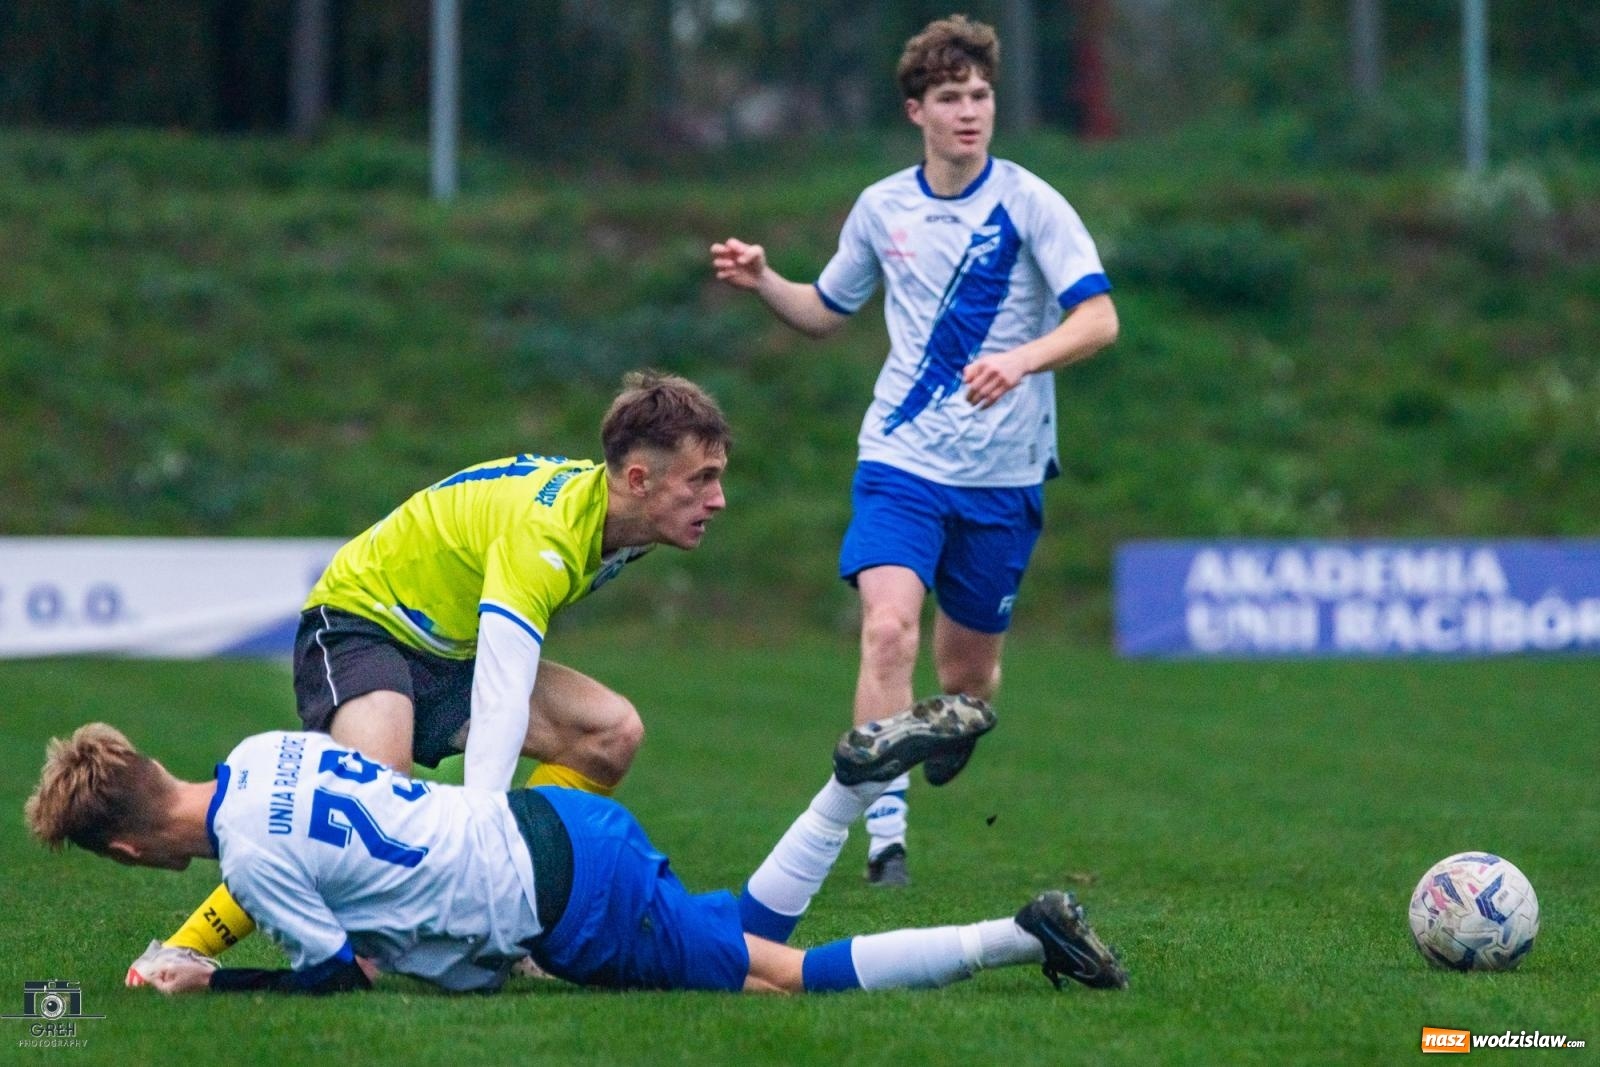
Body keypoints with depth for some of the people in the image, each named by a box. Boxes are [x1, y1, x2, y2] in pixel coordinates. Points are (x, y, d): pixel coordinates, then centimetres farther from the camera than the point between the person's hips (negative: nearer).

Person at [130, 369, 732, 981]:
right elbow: (499, 702, -41)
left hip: (451, 649, 9)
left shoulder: (612, 514, -5)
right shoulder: (542, 533, -32)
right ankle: (182, 950, -30)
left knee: (612, 732, -7)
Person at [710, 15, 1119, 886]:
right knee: (887, 627, -22)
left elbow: (1098, 319, -16)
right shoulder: (882, 209, 4)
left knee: (968, 673, 9)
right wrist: (762, 283, 0)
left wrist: (1020, 361, -33)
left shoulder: (1029, 203, -7)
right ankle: (884, 831, -19)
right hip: (901, 462, 1)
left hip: (1002, 477, -1)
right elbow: (826, 312, 20)